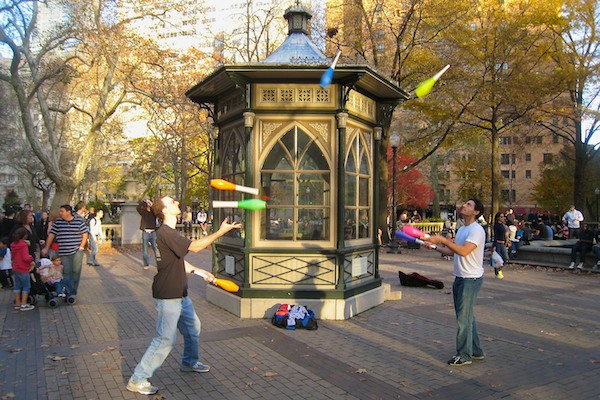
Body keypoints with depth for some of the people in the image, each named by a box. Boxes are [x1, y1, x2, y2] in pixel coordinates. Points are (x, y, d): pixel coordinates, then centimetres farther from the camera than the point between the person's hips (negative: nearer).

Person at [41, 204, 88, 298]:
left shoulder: (79, 221, 0)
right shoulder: (58, 222, 6)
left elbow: (85, 234, 4)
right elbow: (51, 235, 9)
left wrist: (81, 246, -4)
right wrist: (46, 248, 7)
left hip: (77, 251, -1)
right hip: (64, 253, 1)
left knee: (76, 271, 2)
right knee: (66, 272, -1)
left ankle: (74, 292, 15)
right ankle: (69, 293, 2)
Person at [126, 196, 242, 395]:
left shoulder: (170, 233, 12)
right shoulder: (165, 233, -22)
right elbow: (195, 246, -27)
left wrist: (198, 271, 16)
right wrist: (221, 231, -22)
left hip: (180, 294, 10)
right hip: (168, 297, -10)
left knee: (193, 327, 22)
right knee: (165, 339, -4)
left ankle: (189, 362, 43)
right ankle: (138, 380, 9)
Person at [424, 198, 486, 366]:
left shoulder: (477, 230, -16)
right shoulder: (462, 229, 15)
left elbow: (464, 251, -29)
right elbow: (452, 251, 19)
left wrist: (442, 240, -29)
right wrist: (434, 245, 8)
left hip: (471, 279, -10)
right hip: (460, 277, 10)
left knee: (464, 318, -4)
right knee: (467, 317, 17)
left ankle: (464, 355, 7)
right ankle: (476, 351, 29)